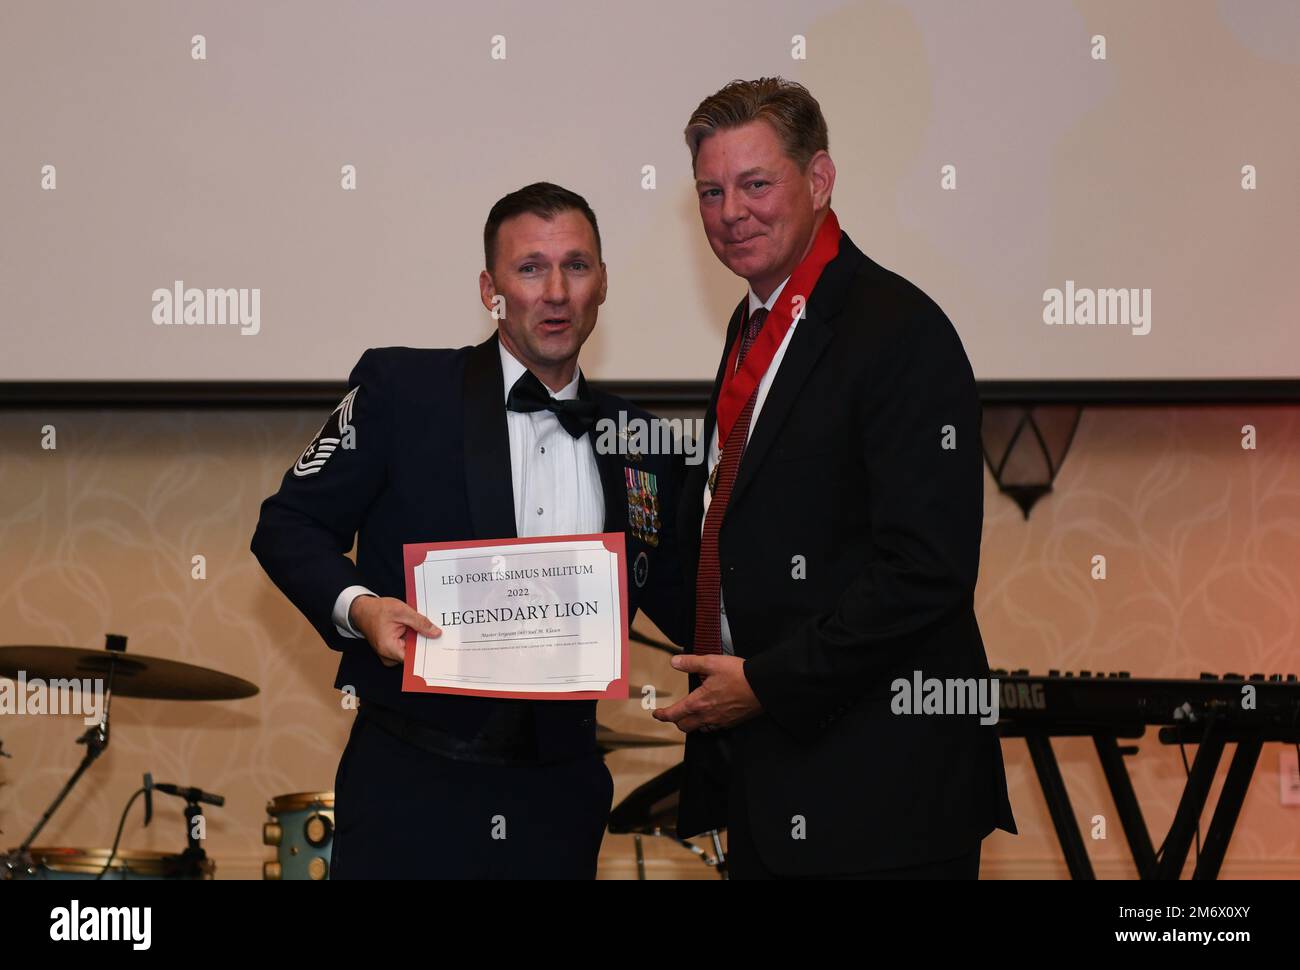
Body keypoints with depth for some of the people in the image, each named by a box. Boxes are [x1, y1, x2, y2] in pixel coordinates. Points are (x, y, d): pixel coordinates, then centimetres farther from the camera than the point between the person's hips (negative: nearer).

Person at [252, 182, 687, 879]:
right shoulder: (400, 389, -2)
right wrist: (357, 606, -17)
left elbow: (682, 608, 13)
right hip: (412, 787, -3)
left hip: (559, 798, 3)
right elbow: (289, 525, 1)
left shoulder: (640, 446, 8)